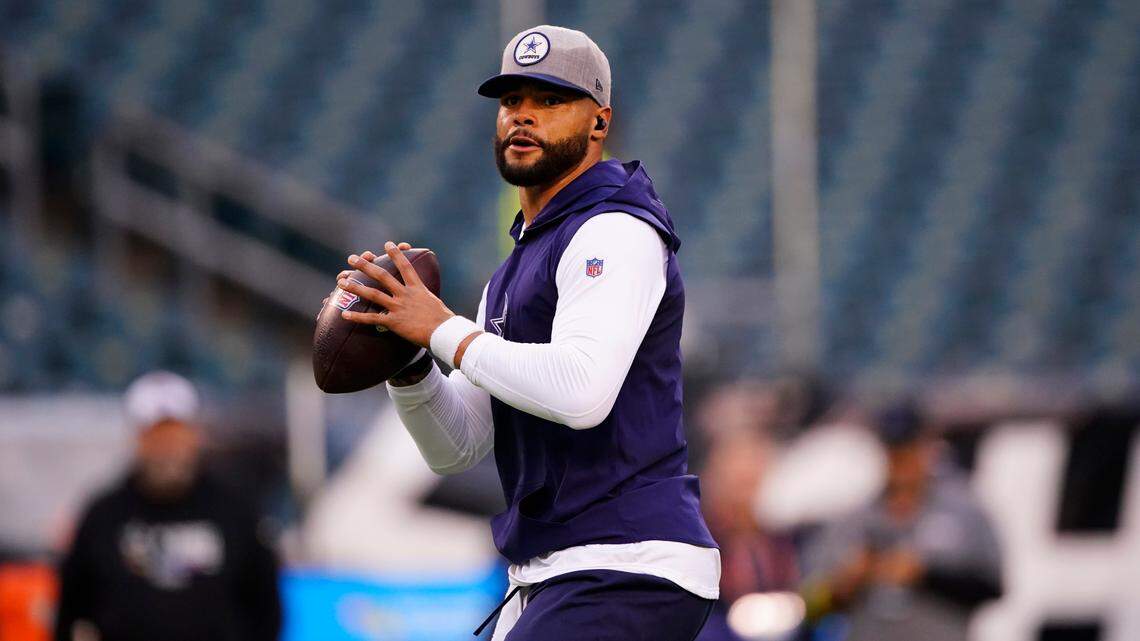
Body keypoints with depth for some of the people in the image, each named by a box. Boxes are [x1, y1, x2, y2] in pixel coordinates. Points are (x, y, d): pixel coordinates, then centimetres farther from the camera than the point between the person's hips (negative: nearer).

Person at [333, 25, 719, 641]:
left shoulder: (616, 233, -9)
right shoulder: (512, 275, 22)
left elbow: (580, 392, -27)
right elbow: (455, 448, 17)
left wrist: (444, 330, -16)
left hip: (632, 575, -10)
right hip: (543, 584, 10)